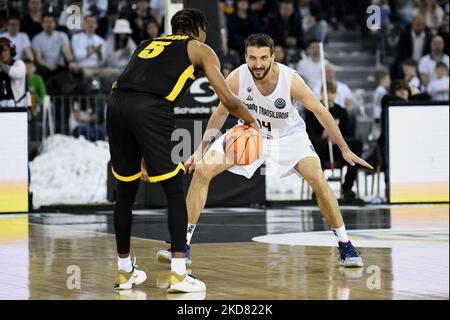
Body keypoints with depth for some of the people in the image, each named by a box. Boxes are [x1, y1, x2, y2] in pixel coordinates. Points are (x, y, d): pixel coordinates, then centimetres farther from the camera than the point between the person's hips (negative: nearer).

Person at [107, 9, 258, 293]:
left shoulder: (148, 44, 35)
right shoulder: (200, 49, 20)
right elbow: (228, 101, 13)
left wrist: (142, 158, 38)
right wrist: (251, 121, 34)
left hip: (116, 103, 5)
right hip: (151, 109, -5)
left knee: (126, 189, 20)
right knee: (175, 190, 7)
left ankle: (125, 271, 29)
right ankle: (179, 274, 1)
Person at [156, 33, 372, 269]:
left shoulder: (290, 80, -30)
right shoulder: (237, 78, -25)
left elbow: (320, 112, -16)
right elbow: (221, 112, -6)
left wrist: (344, 149, -12)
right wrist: (201, 150, -4)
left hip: (288, 134, -2)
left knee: (318, 180, -22)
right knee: (201, 171, -13)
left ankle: (345, 245, -4)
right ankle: (184, 245, -6)